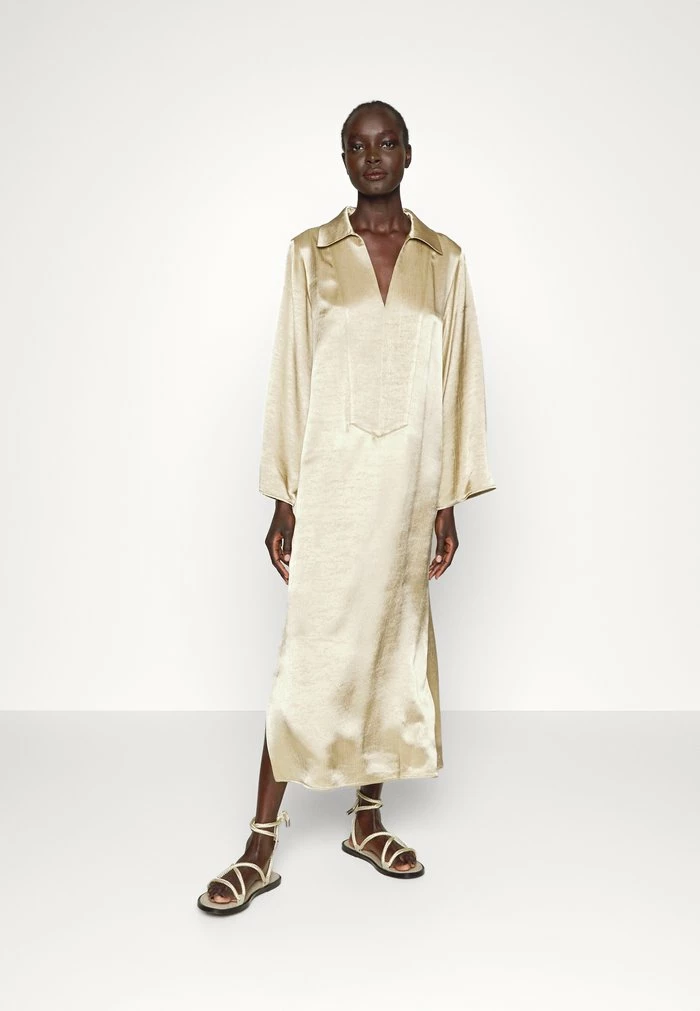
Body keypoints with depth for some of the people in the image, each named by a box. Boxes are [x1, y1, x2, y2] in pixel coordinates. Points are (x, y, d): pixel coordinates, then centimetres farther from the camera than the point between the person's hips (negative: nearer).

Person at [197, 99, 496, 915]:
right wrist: (282, 497, -2)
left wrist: (449, 500, 3)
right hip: (332, 477, -2)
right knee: (311, 651, -3)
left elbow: (458, 381, 7)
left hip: (409, 481, 2)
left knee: (395, 642, 9)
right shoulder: (311, 253, 4)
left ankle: (368, 820, 25)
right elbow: (289, 376, 2)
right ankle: (261, 846, 8)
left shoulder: (443, 259, 8)